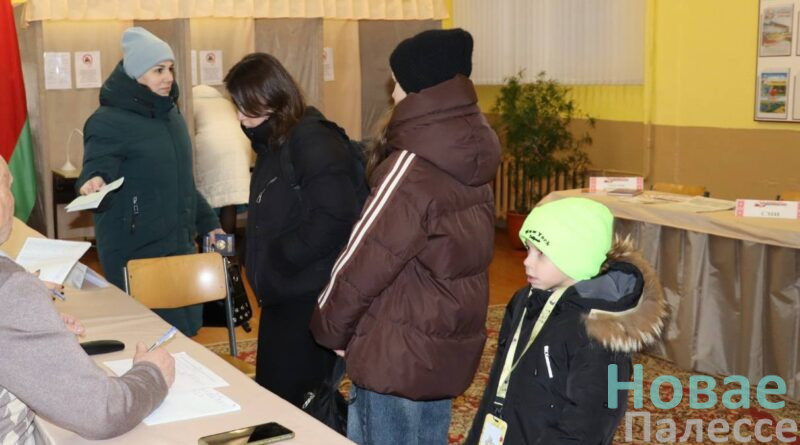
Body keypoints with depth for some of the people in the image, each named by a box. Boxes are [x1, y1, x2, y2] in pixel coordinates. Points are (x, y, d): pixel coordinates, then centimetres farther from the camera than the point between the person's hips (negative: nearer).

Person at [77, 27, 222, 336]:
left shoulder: (170, 113, 13)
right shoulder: (109, 121, -12)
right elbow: (97, 169, -21)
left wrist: (207, 221, 24)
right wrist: (94, 183, -44)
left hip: (179, 244, 8)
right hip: (135, 253, -8)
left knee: (186, 330, 13)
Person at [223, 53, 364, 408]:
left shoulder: (315, 142, -17)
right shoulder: (273, 143, 14)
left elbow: (334, 219, -25)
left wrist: (278, 256, -19)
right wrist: (255, 257, 9)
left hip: (310, 298, -10)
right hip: (280, 295, 10)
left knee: (295, 397, -5)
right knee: (271, 394, 16)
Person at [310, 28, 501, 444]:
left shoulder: (412, 168, -22)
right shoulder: (468, 157, 3)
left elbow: (365, 261, -17)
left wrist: (330, 327, -3)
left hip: (397, 353, -8)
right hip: (448, 344, 8)